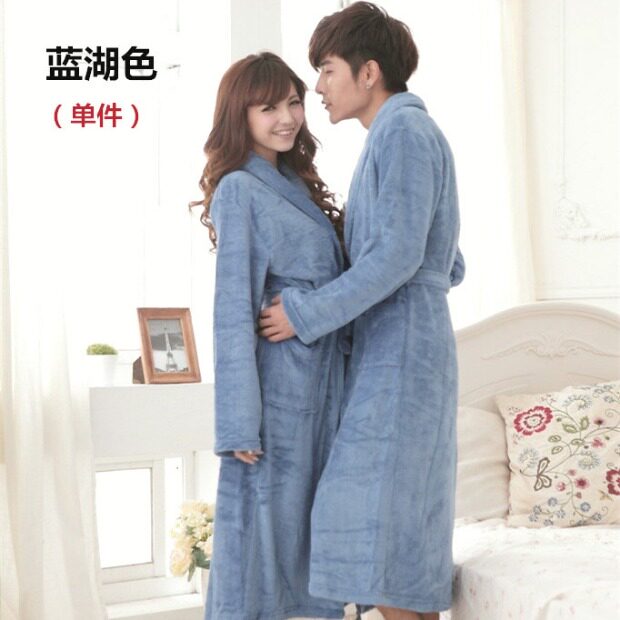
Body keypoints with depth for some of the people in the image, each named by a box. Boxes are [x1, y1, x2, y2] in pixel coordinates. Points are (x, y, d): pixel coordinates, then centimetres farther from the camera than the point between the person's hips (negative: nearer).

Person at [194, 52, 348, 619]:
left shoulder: (296, 184, 14)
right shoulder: (240, 190, -10)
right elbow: (234, 311, -15)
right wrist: (240, 424, -18)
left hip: (323, 378, 8)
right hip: (278, 385, -8)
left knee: (311, 524, 14)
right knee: (264, 521, 1)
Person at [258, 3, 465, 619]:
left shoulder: (404, 132, -9)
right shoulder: (401, 140, 20)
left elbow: (399, 256, -19)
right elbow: (450, 267, 21)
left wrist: (306, 313, -16)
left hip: (399, 353, -10)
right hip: (392, 354, 10)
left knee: (375, 518, -10)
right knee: (403, 521, 9)